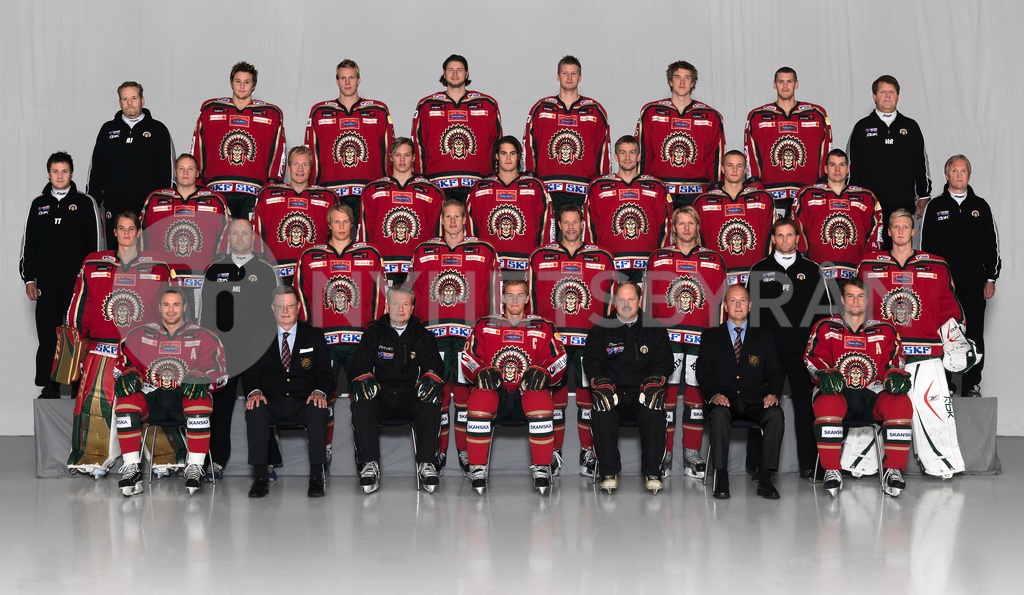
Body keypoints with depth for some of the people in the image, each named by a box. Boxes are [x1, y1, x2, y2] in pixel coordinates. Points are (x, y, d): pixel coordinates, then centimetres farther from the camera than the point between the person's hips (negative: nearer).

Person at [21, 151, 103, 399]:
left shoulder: (85, 203, 4)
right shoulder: (38, 204, 12)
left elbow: (95, 243, 3)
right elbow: (28, 244, 13)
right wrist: (29, 279, 6)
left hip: (77, 281, -2)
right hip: (46, 282, 2)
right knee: (47, 334, 1)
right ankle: (50, 386, 8)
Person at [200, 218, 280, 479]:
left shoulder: (266, 271, 6)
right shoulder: (215, 270, 10)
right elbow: (206, 310, 11)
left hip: (258, 350, -1)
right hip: (221, 349, 2)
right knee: (221, 405, 3)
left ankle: (267, 462, 6)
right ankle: (218, 462, 9)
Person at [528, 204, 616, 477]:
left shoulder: (602, 259, 7)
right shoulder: (540, 257, 8)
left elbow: (608, 301, 9)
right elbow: (533, 298, 9)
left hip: (589, 341, 0)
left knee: (588, 396, 2)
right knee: (554, 396, 2)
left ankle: (588, 454, 10)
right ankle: (554, 456, 9)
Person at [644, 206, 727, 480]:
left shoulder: (714, 260, 10)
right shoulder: (657, 258, 9)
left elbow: (721, 301, 11)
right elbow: (648, 298, 10)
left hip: (701, 336, 1)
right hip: (666, 335, -1)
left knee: (696, 393, 2)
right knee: (666, 392, -2)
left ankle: (692, 454, 8)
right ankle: (663, 454, 3)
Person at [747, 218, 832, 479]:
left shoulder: (812, 270, 8)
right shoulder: (759, 270, 8)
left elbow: (825, 309, 9)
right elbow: (749, 308, 9)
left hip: (803, 350, 0)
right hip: (767, 350, 0)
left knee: (805, 407, 1)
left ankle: (808, 465, 6)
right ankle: (756, 465, 8)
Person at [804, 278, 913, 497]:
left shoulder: (885, 331, 17)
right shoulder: (825, 328, 13)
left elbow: (892, 363, 9)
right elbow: (814, 360, 3)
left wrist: (895, 375, -15)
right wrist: (825, 374, -19)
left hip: (872, 396, 2)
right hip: (837, 392, -1)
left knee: (901, 403, -31)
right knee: (827, 404, -38)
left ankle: (893, 471, -23)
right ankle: (832, 472, -29)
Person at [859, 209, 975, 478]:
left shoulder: (936, 266, 13)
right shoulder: (869, 266, 13)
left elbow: (948, 307, 13)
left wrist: (954, 338, 2)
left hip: (925, 353, 0)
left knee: (933, 404, -11)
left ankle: (943, 464, -5)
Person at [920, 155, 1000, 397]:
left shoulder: (980, 206, 9)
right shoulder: (935, 207, 5)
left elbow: (992, 245, 10)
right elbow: (926, 246, 5)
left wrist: (991, 278, 4)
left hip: (974, 284, 1)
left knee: (974, 334, 3)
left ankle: (972, 384, 10)